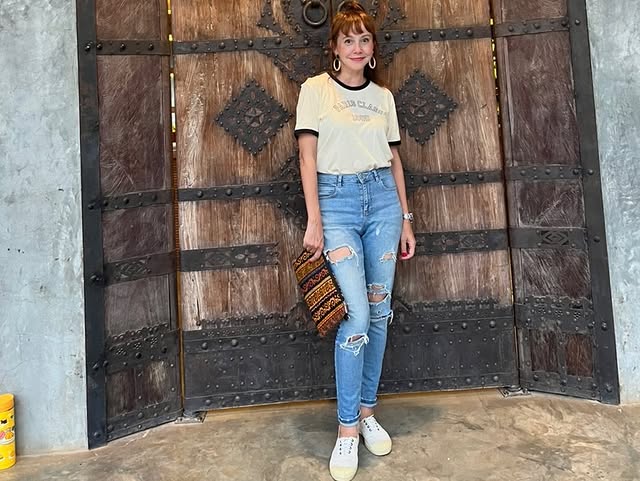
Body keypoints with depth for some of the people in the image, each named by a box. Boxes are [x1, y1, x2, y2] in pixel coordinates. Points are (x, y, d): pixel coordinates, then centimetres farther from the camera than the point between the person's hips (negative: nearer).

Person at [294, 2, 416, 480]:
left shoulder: (383, 96, 14)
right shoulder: (315, 89, 3)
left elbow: (394, 159, 15)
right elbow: (308, 157, -4)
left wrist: (405, 218, 11)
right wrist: (314, 221, -10)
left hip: (383, 199, 4)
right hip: (336, 200, -4)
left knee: (379, 311, 5)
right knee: (356, 316, -11)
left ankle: (366, 410, 21)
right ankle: (347, 428, 4)